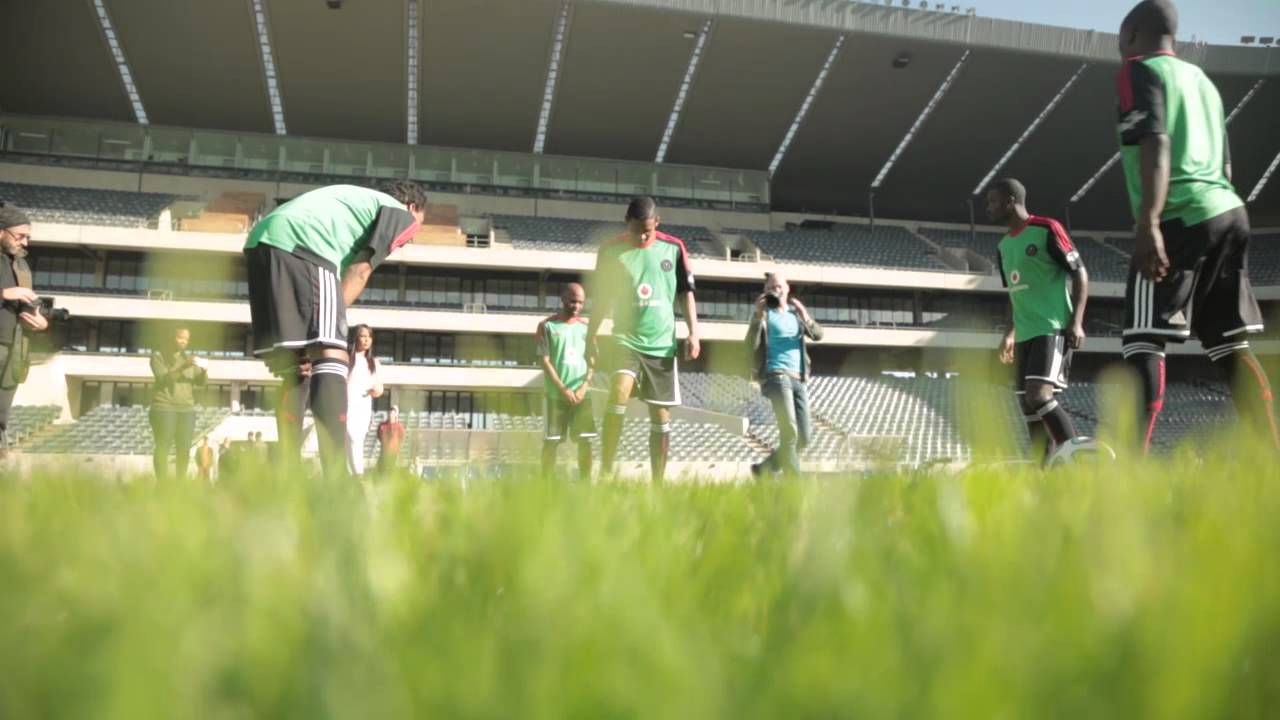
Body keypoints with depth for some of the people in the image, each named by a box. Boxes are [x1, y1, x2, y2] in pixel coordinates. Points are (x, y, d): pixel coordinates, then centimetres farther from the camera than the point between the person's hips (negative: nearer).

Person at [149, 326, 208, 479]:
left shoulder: (189, 358, 16)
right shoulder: (158, 356, 3)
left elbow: (200, 382, 7)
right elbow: (163, 378, -12)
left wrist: (204, 371, -15)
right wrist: (183, 367, -24)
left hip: (186, 408, 4)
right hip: (164, 407, -4)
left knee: (184, 449, -3)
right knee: (163, 448, -11)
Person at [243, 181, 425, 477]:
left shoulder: (353, 200, 37)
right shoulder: (400, 213, 17)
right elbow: (360, 271, 3)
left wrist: (311, 342, 15)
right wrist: (324, 333, -2)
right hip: (303, 245, -8)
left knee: (295, 369, 10)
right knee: (331, 359, -12)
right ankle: (336, 478, -21)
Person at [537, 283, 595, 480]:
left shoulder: (586, 326, 10)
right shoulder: (547, 326, 1)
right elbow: (544, 361, -4)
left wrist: (584, 387, -6)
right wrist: (563, 389, -11)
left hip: (581, 393, 3)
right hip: (555, 393, -3)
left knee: (585, 440, 0)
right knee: (551, 440, 0)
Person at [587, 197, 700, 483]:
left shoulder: (674, 248, 0)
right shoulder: (610, 250, -2)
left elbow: (686, 292, 7)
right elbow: (602, 298, 7)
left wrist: (693, 332, -2)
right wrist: (591, 336, 6)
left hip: (663, 343, 2)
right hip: (626, 339, -1)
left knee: (661, 414, 3)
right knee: (619, 394, -25)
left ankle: (658, 482, 13)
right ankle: (605, 473, -20)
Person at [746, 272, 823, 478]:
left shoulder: (796, 312, 19)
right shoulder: (765, 313, 6)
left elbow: (818, 334, 5)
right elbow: (751, 343, -8)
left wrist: (804, 316, -14)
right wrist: (758, 315, -20)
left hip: (799, 378, 6)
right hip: (776, 376, -6)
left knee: (803, 438, 4)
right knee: (790, 433, -16)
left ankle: (764, 469, 18)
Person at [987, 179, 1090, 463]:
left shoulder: (1047, 229, -6)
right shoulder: (1003, 245, 17)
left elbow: (1080, 273, -7)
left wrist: (1076, 322, -16)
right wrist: (1010, 333, 20)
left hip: (1053, 328, -8)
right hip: (1025, 334, 8)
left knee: (1040, 395, -23)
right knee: (1028, 403, 5)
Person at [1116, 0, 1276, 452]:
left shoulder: (1139, 70, 2)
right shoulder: (1202, 78, 24)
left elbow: (1156, 144, -15)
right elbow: (1224, 165, 23)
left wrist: (1148, 222, -24)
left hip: (1181, 217, -8)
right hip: (1227, 211, 8)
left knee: (1144, 344, -13)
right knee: (1231, 346, 8)